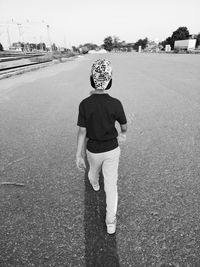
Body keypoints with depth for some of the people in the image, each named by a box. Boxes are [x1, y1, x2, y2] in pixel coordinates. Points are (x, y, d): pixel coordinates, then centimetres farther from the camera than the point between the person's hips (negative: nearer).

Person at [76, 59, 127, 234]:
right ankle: (111, 223, 21)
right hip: (111, 149, -1)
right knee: (111, 185, 12)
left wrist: (79, 156, -8)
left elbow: (82, 132, -17)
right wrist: (124, 133, 23)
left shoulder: (84, 104, -21)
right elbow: (124, 124, -2)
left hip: (93, 150, 1)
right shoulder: (116, 104, -19)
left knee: (94, 169, 35)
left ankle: (94, 184, 69)